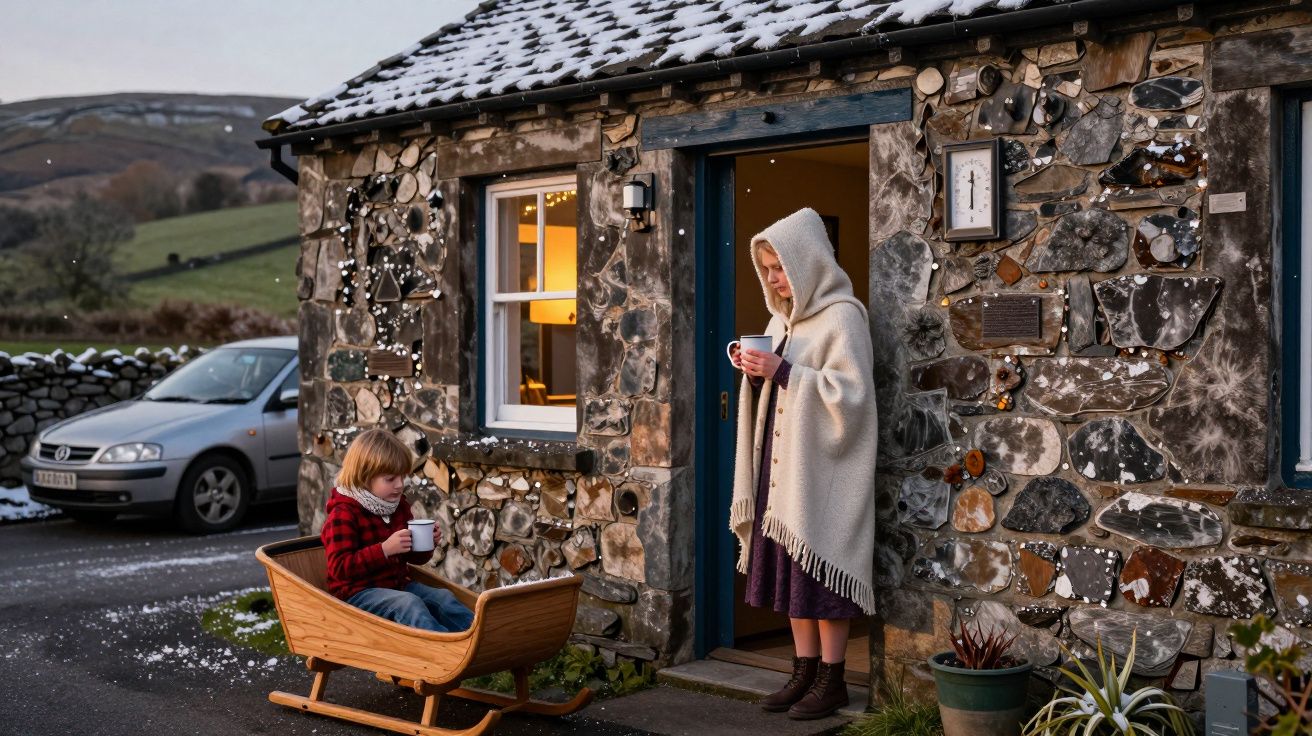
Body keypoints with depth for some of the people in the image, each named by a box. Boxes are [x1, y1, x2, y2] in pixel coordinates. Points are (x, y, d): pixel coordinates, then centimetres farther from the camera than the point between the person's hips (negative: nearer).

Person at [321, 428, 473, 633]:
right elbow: (340, 568, -22)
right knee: (409, 603, -32)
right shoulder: (343, 515, -14)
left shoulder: (399, 506, 10)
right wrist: (385, 549, -30)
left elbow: (414, 557, 19)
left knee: (443, 598, -15)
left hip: (397, 585, 7)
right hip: (358, 592, -7)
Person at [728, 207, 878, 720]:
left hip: (823, 467, -8)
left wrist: (782, 371, -20)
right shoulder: (783, 318, 13)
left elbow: (850, 392, -19)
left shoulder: (841, 317, -12)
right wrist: (755, 371, -1)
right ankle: (805, 672, 20)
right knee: (790, 569, 10)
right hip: (783, 465, 8)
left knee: (821, 570, -2)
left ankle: (832, 679, 9)